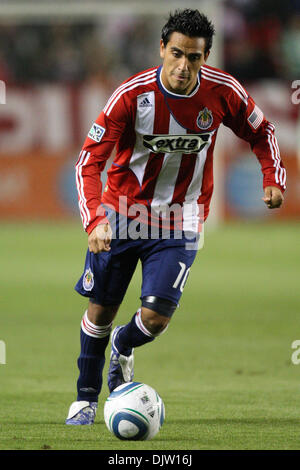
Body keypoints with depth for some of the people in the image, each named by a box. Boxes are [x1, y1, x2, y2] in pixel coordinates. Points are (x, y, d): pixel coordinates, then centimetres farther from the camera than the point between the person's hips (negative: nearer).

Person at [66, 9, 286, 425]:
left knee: (156, 318, -11)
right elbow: (89, 160, -19)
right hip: (122, 213, 0)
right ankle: (87, 397, 30)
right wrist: (95, 220, -33)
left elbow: (260, 132, 7)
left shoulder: (223, 92, -14)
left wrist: (273, 179, -8)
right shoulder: (132, 94, -20)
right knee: (100, 310, 6)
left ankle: (123, 346, 27)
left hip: (179, 224, 1)